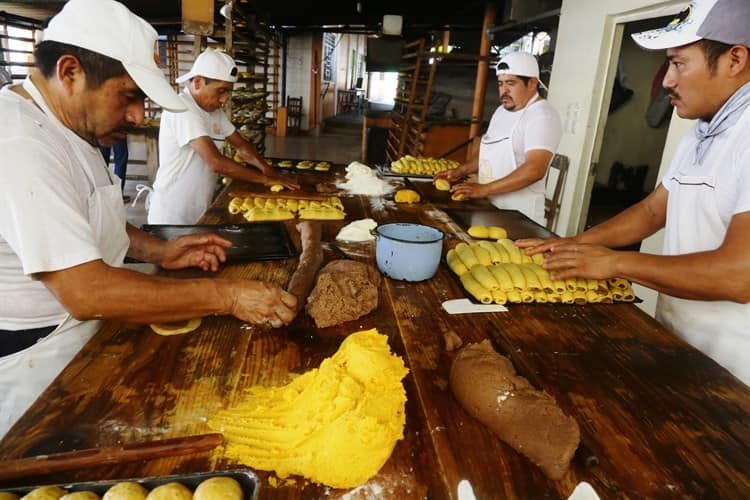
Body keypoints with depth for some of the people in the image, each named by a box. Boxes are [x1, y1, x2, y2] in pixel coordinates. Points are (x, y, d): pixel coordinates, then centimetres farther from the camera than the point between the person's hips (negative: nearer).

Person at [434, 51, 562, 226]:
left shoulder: (542, 116, -15)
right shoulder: (502, 110, 13)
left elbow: (535, 170, -26)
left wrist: (484, 189, -28)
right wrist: (461, 171, 8)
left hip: (518, 214, -7)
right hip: (489, 206, 8)